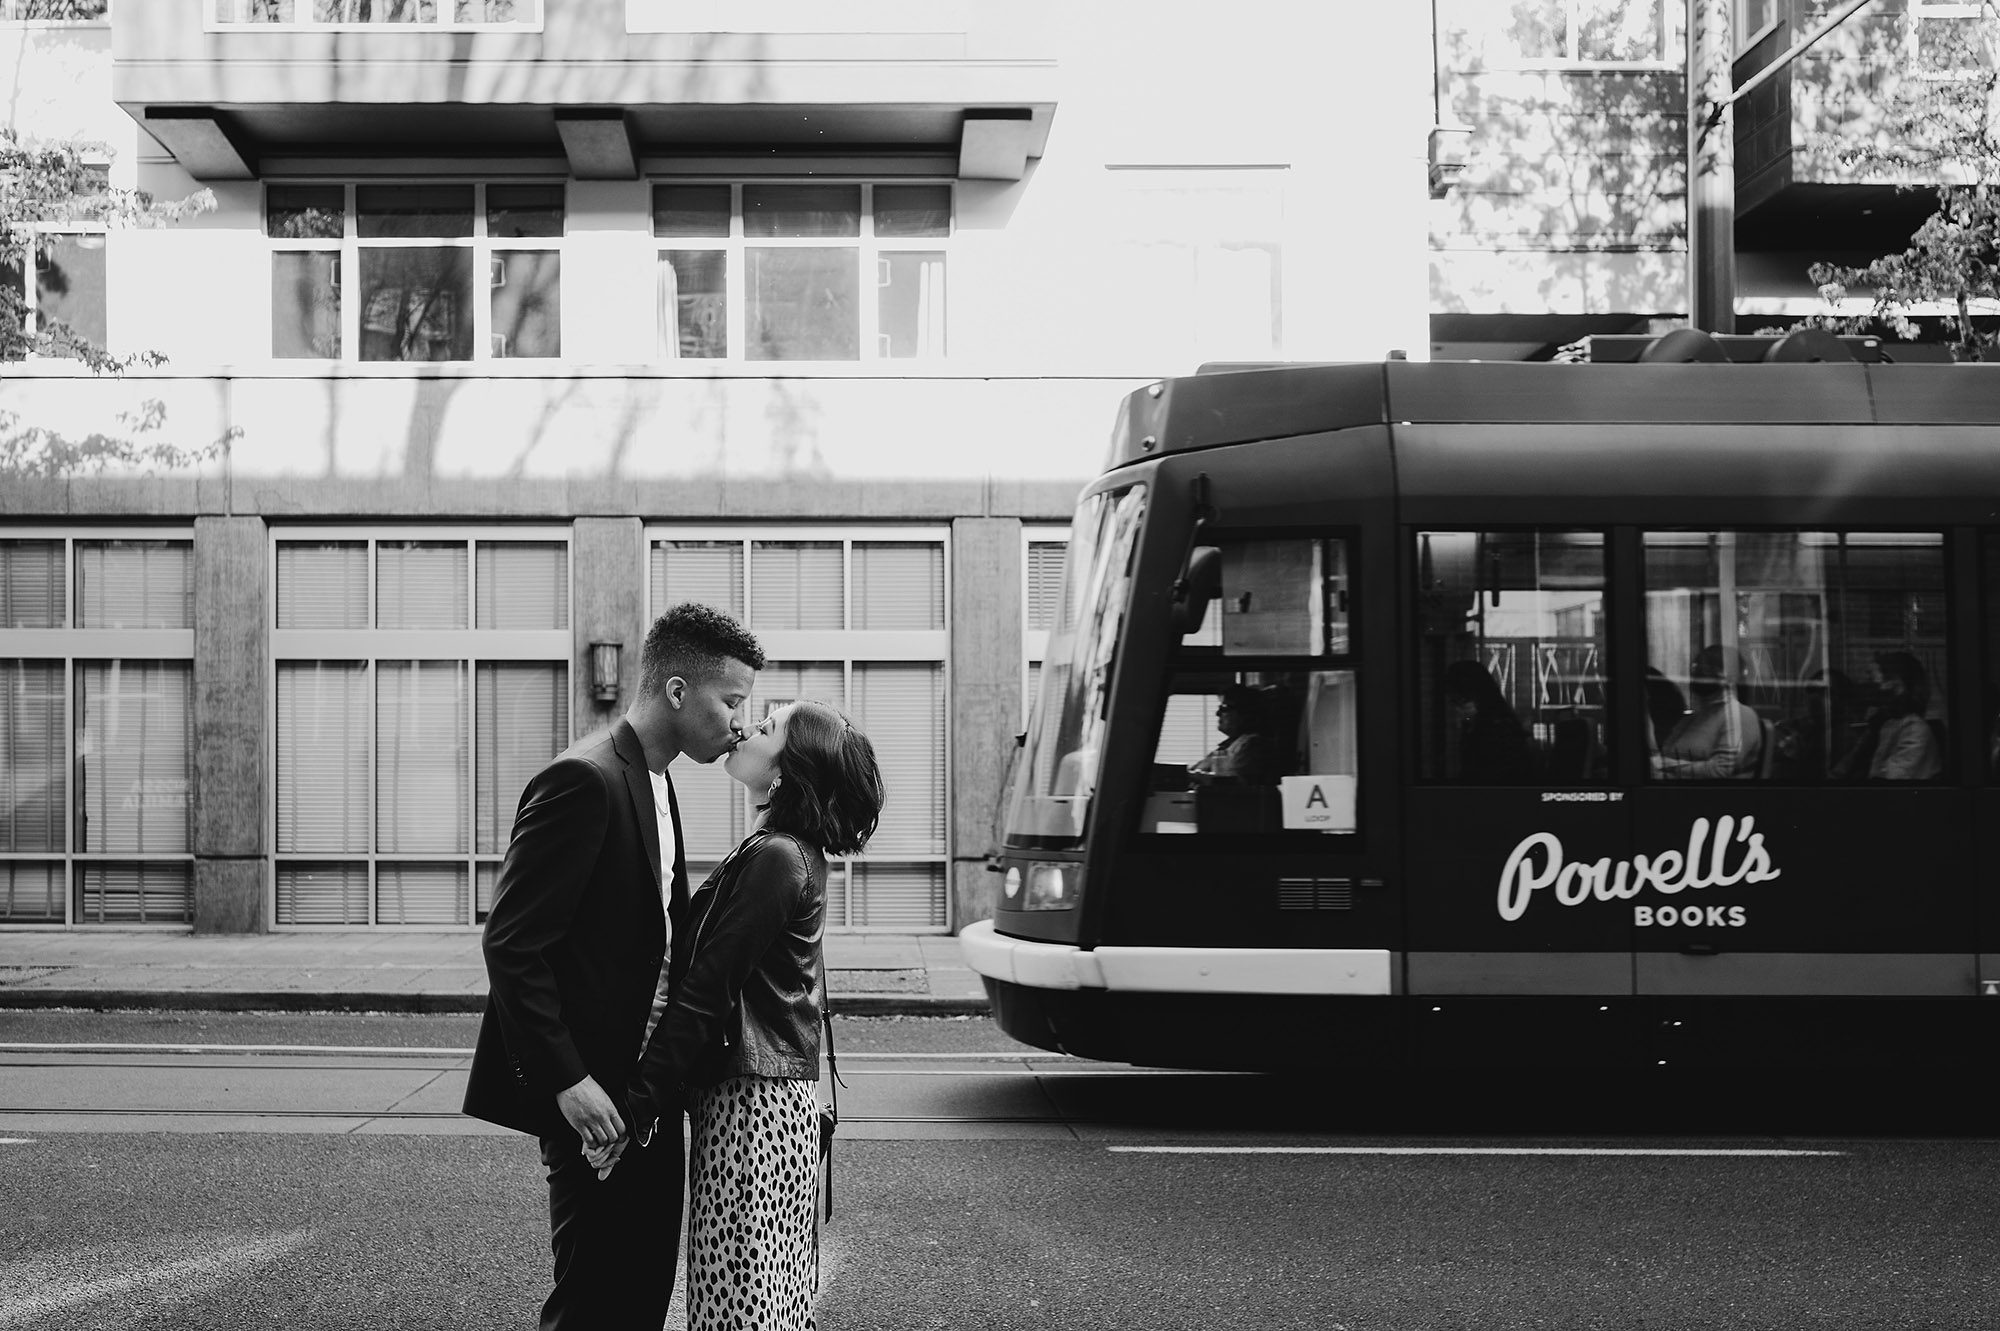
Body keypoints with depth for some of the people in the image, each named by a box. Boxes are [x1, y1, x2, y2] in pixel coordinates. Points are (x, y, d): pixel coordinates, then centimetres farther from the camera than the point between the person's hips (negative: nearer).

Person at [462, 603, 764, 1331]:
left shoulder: (652, 781, 14)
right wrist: (566, 1080, -22)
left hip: (645, 1088, 9)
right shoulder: (584, 780, -17)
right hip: (595, 1098, -9)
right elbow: (511, 944, -20)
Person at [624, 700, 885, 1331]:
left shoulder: (776, 858, -17)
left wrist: (637, 1103, -17)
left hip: (751, 1098, -10)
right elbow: (711, 978, 15)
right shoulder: (790, 851, 14)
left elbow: (705, 991, -18)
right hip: (774, 1089, 10)